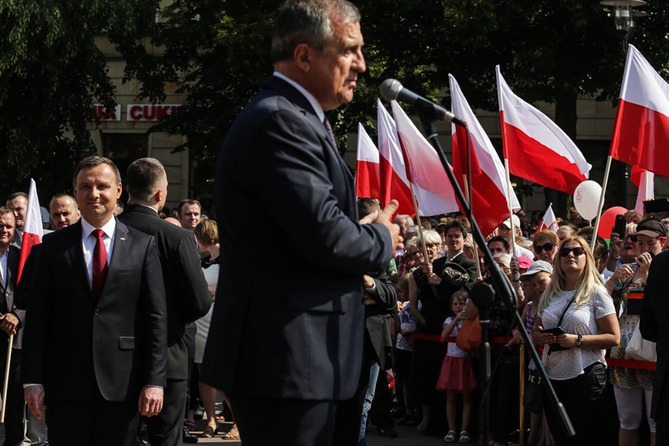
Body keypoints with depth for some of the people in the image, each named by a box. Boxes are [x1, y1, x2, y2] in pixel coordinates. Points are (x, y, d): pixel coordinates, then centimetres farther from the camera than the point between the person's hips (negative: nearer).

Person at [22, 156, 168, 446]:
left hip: (122, 384, 0)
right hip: (66, 384, 0)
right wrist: (32, 379, -3)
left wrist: (154, 381, -5)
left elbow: (155, 318, 2)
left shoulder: (142, 245, 6)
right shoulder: (54, 246, 7)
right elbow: (37, 316, 4)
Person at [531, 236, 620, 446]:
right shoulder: (549, 295, 12)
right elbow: (535, 333, 20)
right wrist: (540, 337, -5)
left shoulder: (596, 293, -6)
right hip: (553, 376, 6)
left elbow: (613, 337, -11)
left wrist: (578, 340, -22)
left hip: (585, 376, -6)